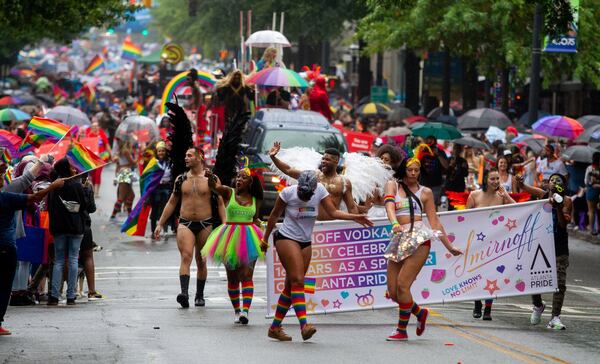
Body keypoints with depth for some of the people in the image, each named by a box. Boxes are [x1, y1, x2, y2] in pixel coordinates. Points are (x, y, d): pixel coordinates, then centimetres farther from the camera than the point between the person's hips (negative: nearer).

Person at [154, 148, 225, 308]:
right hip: (185, 224, 1)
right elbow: (172, 203, 16)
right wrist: (160, 224, 12)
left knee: (201, 262, 9)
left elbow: (220, 204, 3)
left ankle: (199, 296, 22)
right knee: (186, 257, -18)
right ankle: (184, 293, -32)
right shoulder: (180, 179, 9)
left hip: (205, 224, -1)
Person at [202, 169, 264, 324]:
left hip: (249, 239, 0)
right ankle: (237, 310, 20)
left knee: (246, 275, -12)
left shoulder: (255, 200, 7)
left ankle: (245, 310, -23)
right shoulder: (229, 193, 0)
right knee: (232, 278, 8)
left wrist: (257, 223, 1)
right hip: (230, 238, 0)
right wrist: (211, 178, -41)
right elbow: (215, 186, -21)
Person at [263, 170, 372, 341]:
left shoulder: (320, 190, -6)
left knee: (291, 285, 6)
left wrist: (354, 217, -23)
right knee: (297, 281, -19)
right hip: (286, 239, -5)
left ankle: (275, 328, 14)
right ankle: (304, 326, -30)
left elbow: (333, 212, -8)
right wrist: (265, 239, 7)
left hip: (305, 242, 5)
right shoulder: (288, 193, -13)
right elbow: (275, 215, -1)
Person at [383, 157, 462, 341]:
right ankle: (420, 313, 26)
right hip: (399, 238, 3)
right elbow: (389, 205, -6)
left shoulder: (425, 192, 13)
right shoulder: (393, 185, 13)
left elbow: (434, 221, 16)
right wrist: (394, 223, -27)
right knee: (393, 292, -1)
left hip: (418, 238, -3)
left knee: (402, 284, -15)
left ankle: (402, 330, -4)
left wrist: (449, 246, 15)